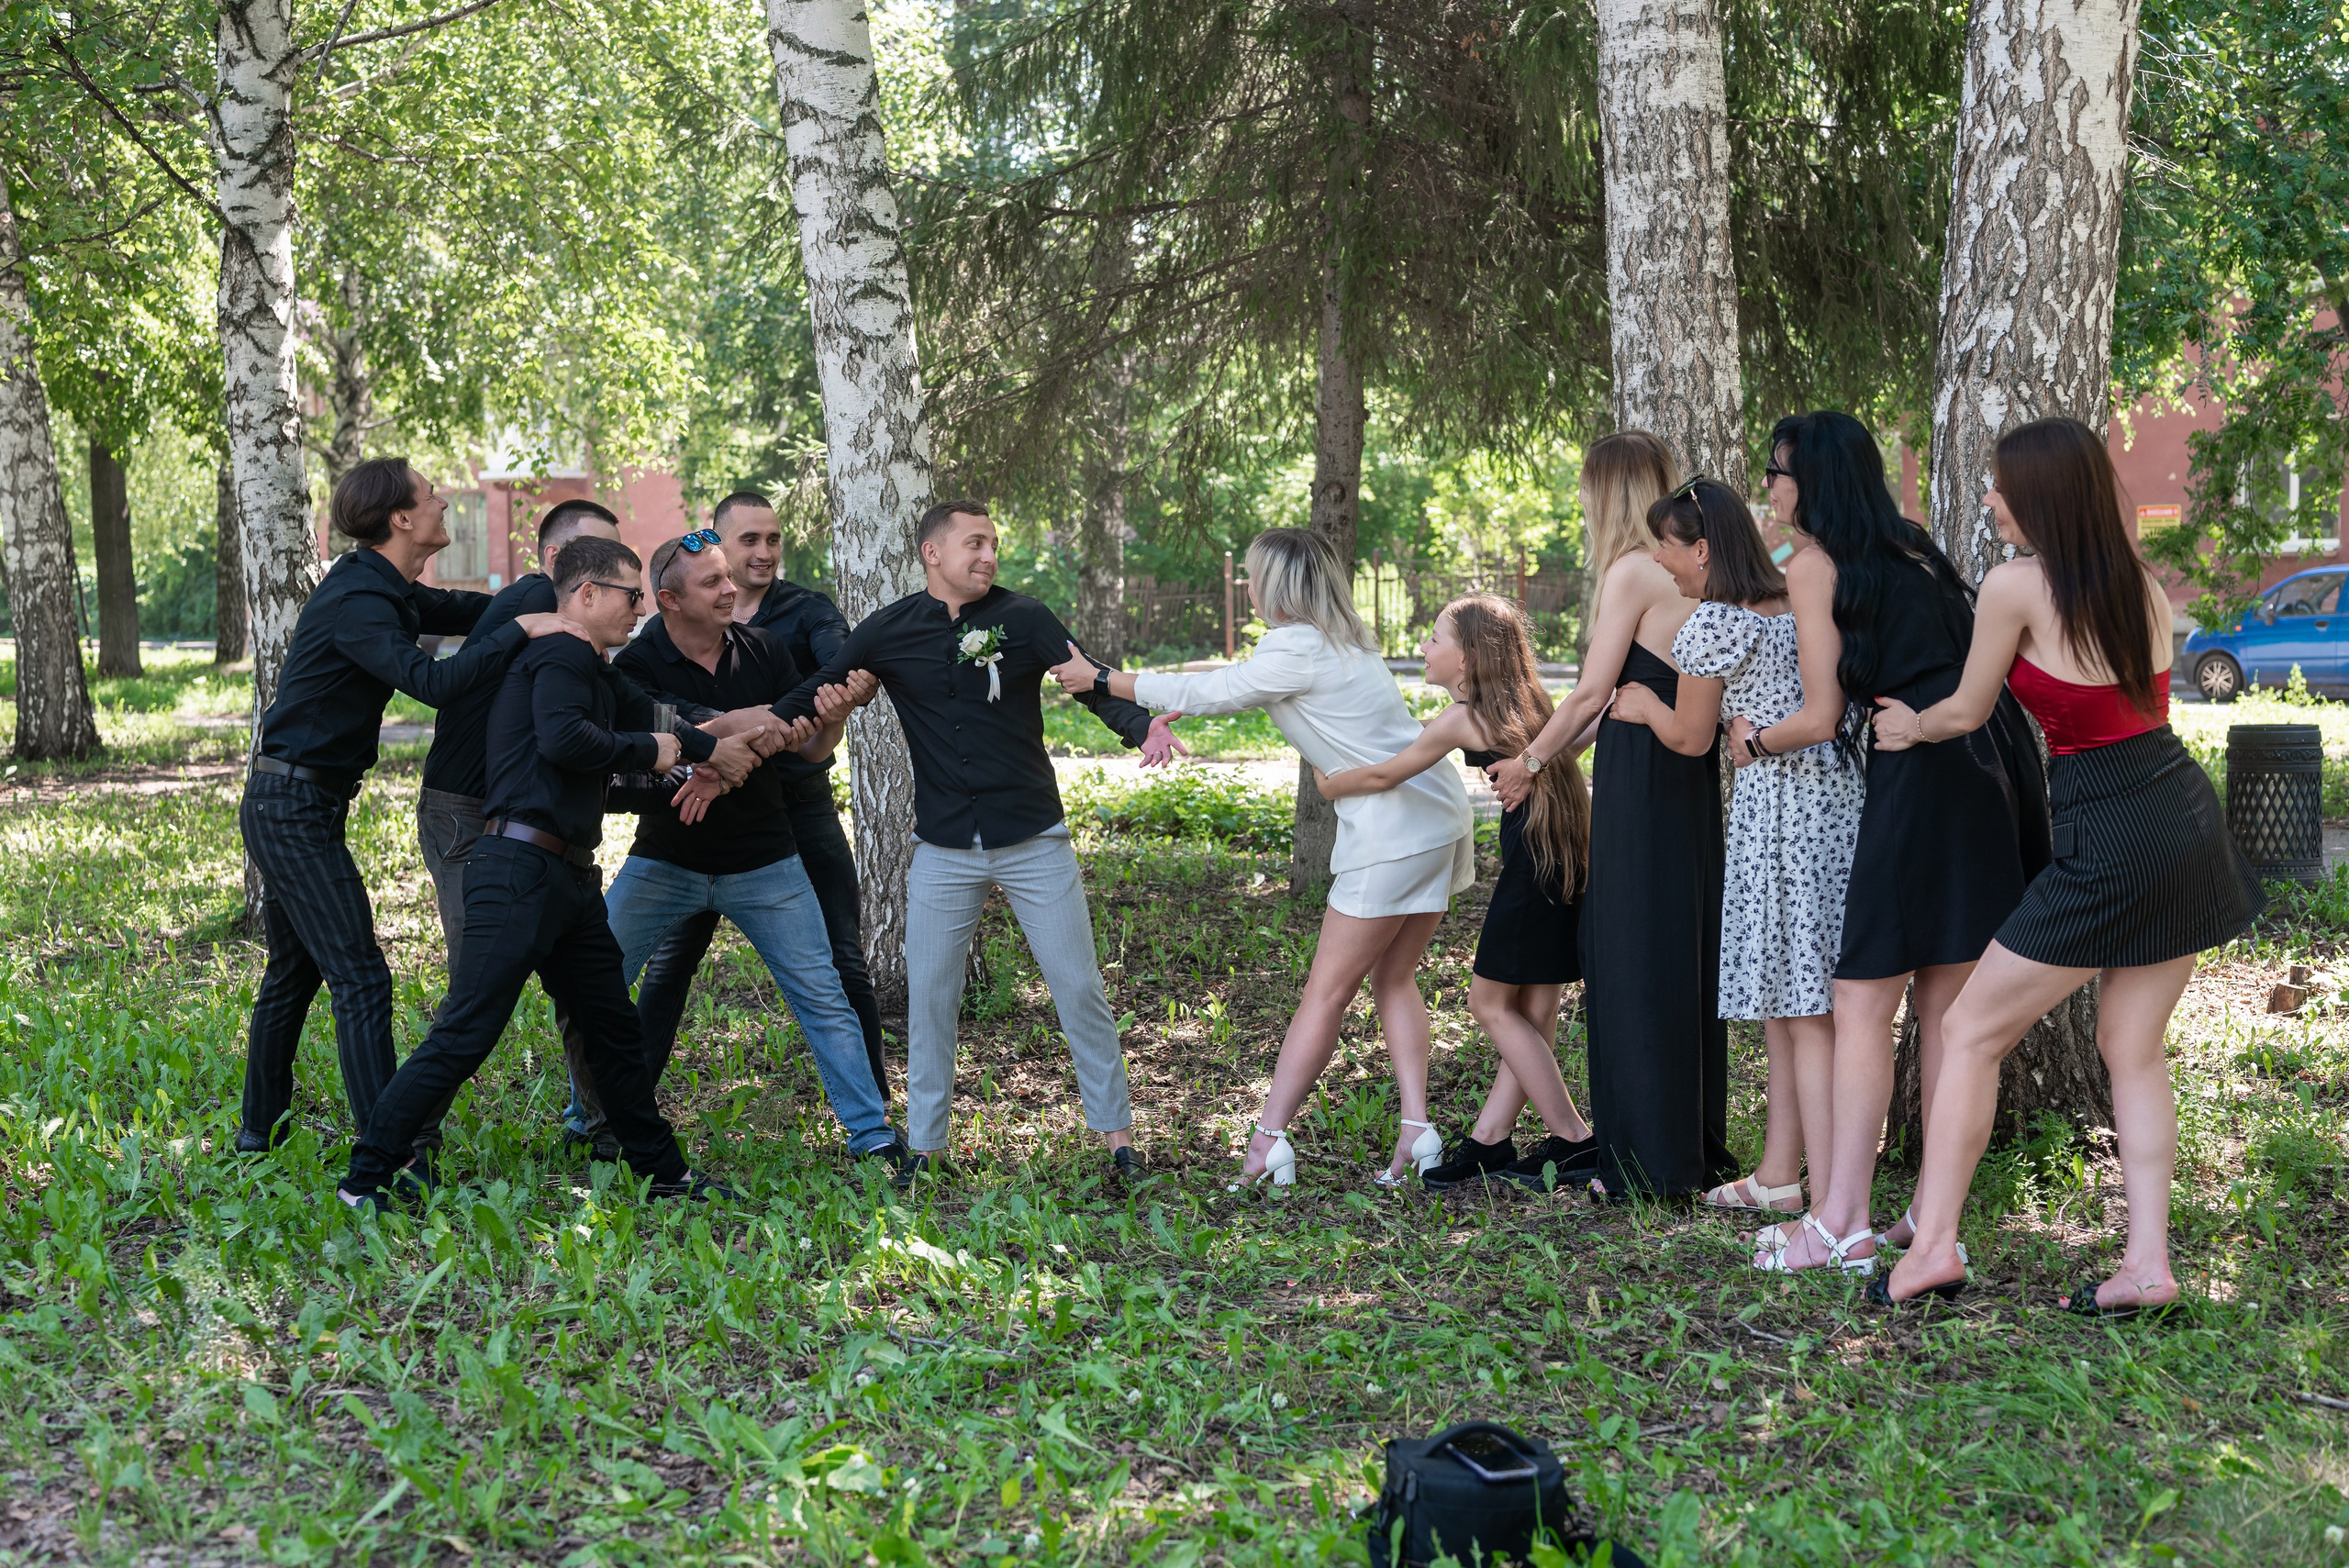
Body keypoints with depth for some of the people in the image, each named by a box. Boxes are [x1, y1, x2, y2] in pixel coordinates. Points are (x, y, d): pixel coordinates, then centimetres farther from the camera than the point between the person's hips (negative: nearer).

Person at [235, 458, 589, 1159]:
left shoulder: (384, 589, 9)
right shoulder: (357, 603, -22)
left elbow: (460, 610, 20)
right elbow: (432, 680, -34)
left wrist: (543, 596, 6)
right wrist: (524, 629, -30)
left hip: (283, 808, 10)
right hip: (296, 809, -10)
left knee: (293, 972, 19)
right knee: (360, 977, -11)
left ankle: (260, 1129, 30)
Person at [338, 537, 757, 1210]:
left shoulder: (599, 673, 22)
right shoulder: (563, 655, -8)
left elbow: (649, 726, 26)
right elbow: (563, 738, -25)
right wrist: (648, 750, -11)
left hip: (570, 878, 10)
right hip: (520, 870, -10)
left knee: (614, 1029, 15)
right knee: (464, 1038, -9)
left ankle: (663, 1173, 25)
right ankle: (365, 1177, -3)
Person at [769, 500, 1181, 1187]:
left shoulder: (1022, 618, -4)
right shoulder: (889, 632, -1)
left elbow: (1095, 685, -11)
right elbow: (811, 695, 1)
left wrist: (1140, 727, -31)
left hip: (1034, 841, -1)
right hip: (945, 849, 1)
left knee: (1079, 987, 2)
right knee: (929, 995, 4)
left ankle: (1116, 1133, 14)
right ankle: (924, 1143, 17)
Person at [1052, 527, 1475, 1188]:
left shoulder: (1296, 649, -13)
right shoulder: (1340, 640, 16)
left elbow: (1207, 692, -5)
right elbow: (1234, 686, 23)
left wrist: (1098, 678, 4)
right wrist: (1166, 719, 17)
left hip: (1394, 829, -9)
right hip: (1438, 814, 9)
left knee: (1329, 989, -4)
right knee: (1394, 980, 13)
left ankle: (1269, 1139, 0)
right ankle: (1417, 1131, 5)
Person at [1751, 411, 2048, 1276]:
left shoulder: (1815, 570, -2)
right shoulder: (1912, 551, 20)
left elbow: (1821, 718, -3)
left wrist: (1750, 737, 14)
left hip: (1917, 778, -8)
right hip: (1987, 773, 8)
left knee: (1861, 1006, -6)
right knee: (1944, 1008, 11)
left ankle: (1842, 1224, -8)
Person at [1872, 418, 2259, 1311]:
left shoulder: (2018, 584, -10)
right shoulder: (2144, 586, 10)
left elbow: (1966, 713, 1)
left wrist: (1909, 726, 23)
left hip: (2109, 844, -7)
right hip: (2188, 816, 7)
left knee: (1970, 1032, 2)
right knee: (2133, 1049, 14)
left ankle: (1934, 1247, 0)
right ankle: (2147, 1263, 8)